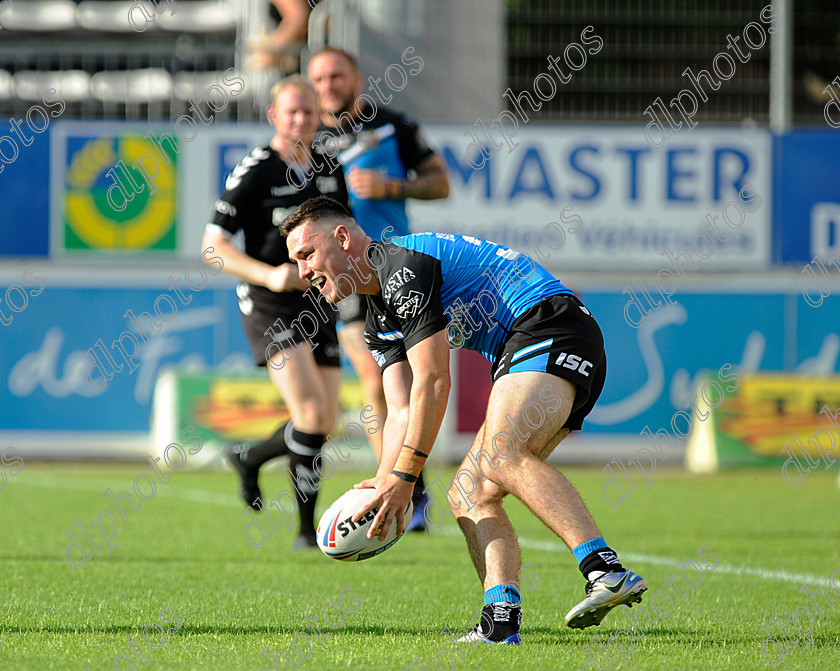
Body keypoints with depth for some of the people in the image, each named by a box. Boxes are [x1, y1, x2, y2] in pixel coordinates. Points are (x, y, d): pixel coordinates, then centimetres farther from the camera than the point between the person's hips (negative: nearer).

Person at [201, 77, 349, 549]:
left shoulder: (330, 172, 9)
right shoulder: (254, 171, -9)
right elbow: (214, 245, -10)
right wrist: (268, 274, -23)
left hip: (318, 305, 6)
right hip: (269, 308, -6)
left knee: (324, 426, 5)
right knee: (313, 413, -20)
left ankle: (250, 457, 32)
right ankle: (308, 526, -6)